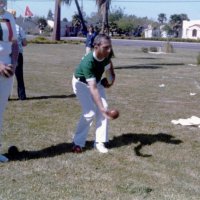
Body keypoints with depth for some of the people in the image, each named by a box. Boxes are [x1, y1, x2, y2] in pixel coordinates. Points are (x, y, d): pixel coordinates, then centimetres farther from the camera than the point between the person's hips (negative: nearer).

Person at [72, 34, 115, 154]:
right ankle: (78, 143, 1)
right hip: (81, 83, -6)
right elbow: (93, 88, -48)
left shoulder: (107, 54, -24)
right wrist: (101, 108, -56)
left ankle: (100, 142, 3)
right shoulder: (88, 62, -42)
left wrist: (112, 74, -2)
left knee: (104, 108, -7)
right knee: (90, 112, -17)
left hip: (96, 81, 6)